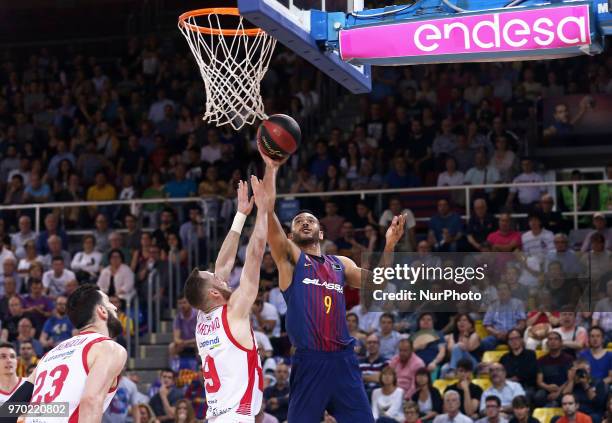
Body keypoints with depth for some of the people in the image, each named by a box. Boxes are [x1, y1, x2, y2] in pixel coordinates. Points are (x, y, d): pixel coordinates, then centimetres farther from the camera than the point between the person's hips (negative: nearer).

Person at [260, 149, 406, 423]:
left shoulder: (341, 264, 20)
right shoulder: (289, 258, 7)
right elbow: (267, 211, -5)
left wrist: (388, 246, -1)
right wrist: (271, 168, -9)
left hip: (343, 360, 4)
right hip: (309, 361, -4)